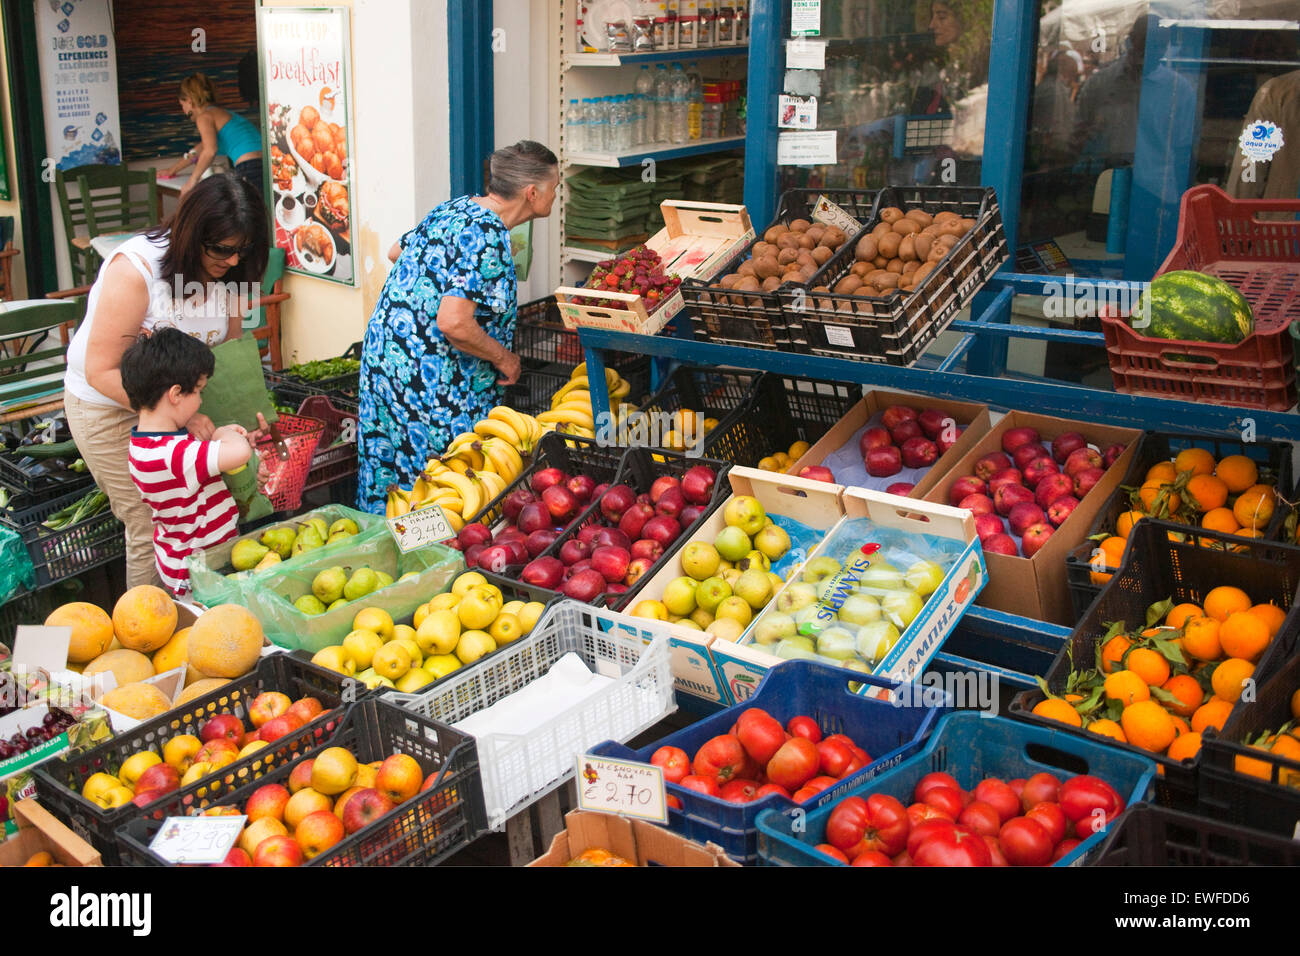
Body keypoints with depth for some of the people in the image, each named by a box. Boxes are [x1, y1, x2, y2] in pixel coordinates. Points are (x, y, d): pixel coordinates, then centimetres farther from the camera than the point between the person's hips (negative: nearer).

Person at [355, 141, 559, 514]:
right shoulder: (487, 238, -20)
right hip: (427, 381, -10)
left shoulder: (455, 208, 9)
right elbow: (453, 323, -29)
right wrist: (504, 358, -13)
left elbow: (397, 251, 25)